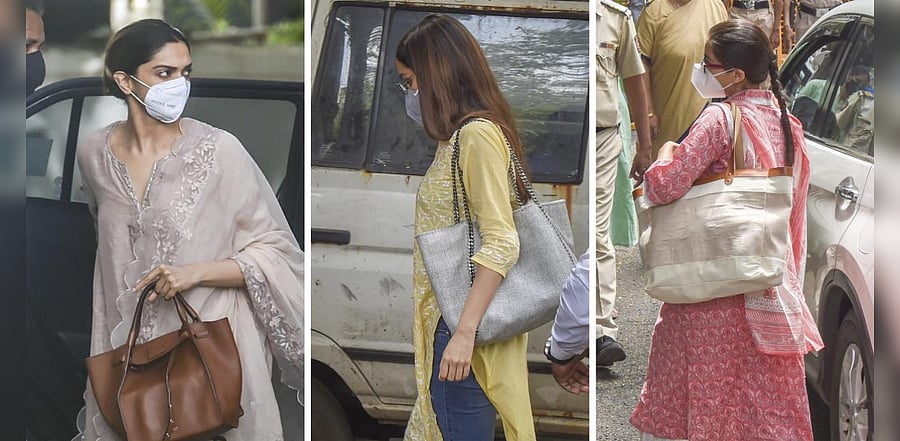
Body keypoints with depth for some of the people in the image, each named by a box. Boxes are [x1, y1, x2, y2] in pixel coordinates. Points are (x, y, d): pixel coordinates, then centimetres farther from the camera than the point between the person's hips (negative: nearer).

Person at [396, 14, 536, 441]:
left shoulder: (478, 134, -14)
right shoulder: (460, 136, 15)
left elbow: (500, 242, -20)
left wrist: (465, 333, -24)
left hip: (464, 324, -10)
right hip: (452, 319, 10)